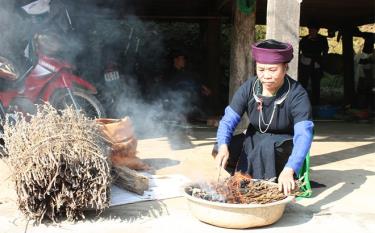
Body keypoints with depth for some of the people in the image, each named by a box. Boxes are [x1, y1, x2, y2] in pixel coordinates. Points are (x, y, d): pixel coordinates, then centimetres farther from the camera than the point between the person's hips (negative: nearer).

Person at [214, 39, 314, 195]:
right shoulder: (248, 88, -14)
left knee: (267, 145, -37)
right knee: (221, 152, -21)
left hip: (286, 143, -4)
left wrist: (289, 170, -54)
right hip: (255, 139, 4)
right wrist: (223, 146, -39)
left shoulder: (297, 95, -26)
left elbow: (303, 135, -37)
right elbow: (228, 120, -16)